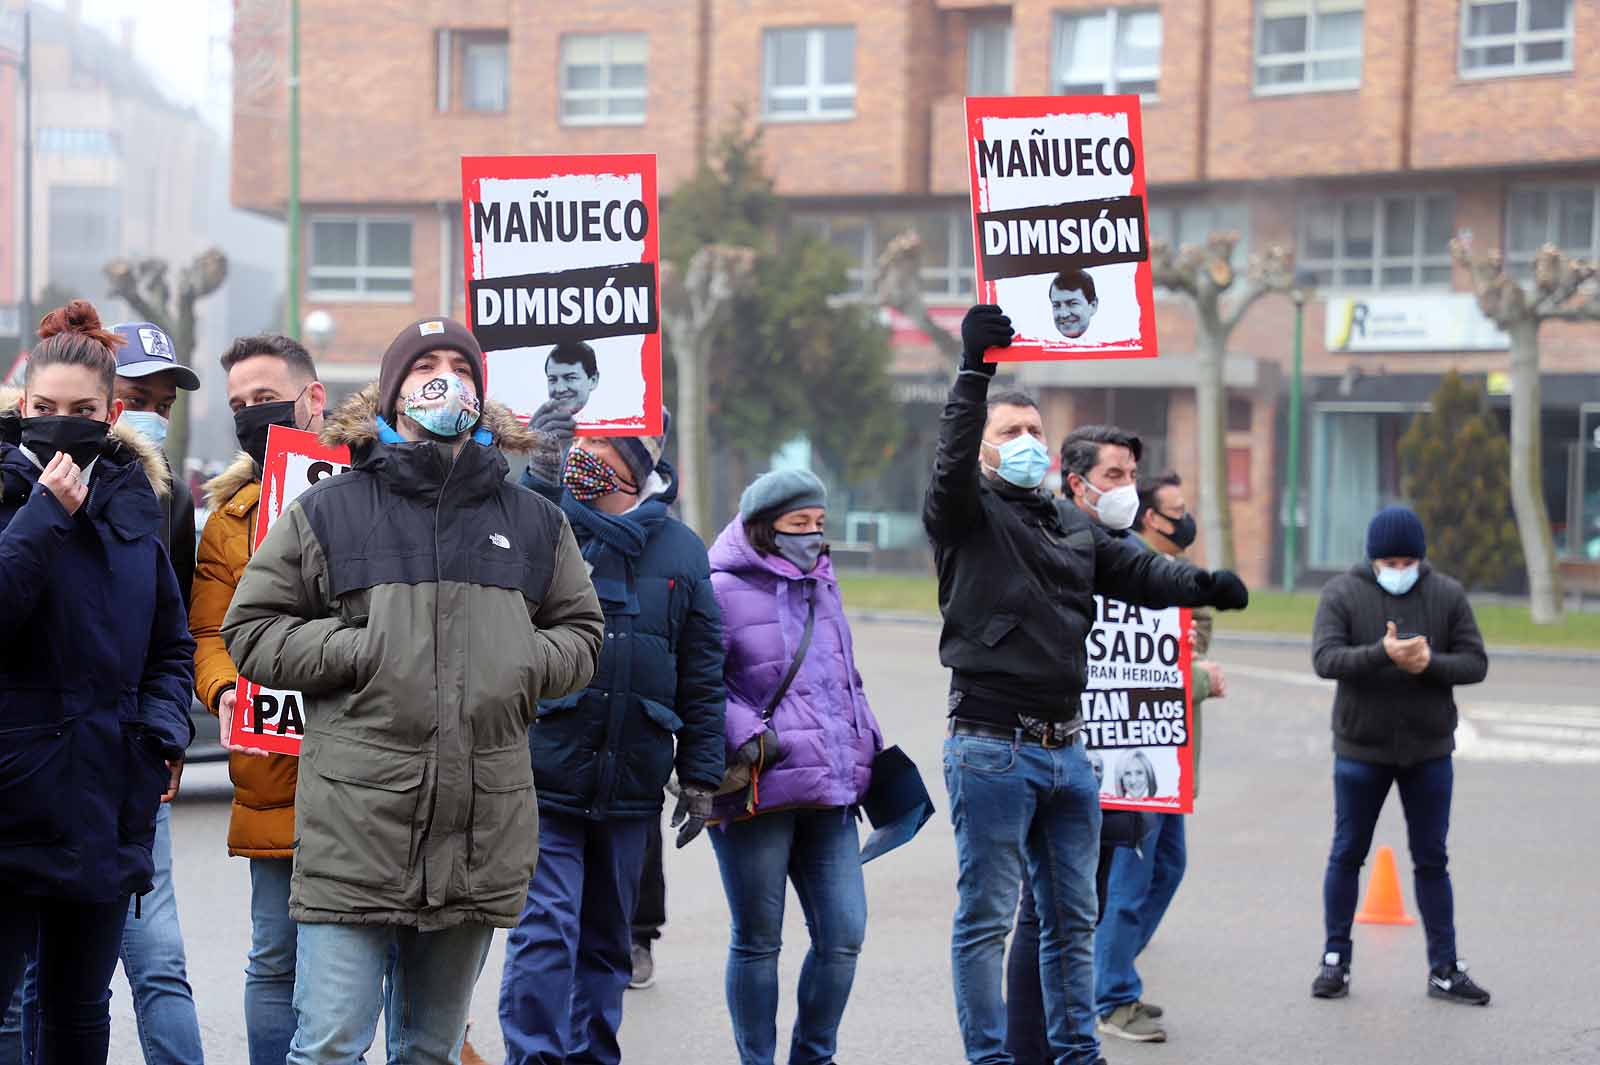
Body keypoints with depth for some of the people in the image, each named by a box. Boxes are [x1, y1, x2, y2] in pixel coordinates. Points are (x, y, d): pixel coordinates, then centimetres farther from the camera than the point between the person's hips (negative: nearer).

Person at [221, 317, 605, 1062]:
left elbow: (580, 635, 21)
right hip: (357, 830, -3)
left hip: (480, 835, 4)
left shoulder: (534, 523, 13)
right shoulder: (328, 512, 3)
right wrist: (361, 650, -10)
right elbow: (250, 631, 3)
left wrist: (526, 664, -1)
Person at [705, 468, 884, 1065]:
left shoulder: (821, 586, 18)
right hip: (756, 793, -6)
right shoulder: (721, 590, -6)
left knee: (843, 935, 3)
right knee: (757, 942, 3)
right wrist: (746, 736, -18)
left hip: (829, 793, 7)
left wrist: (869, 748, 26)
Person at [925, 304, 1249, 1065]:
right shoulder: (968, 516, -3)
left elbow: (1136, 571, 10)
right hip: (992, 750, -7)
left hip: (1065, 747, 7)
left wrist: (1201, 585, -10)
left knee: (1073, 916, 14)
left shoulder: (1072, 524, 17)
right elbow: (950, 465, -23)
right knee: (986, 917, -2)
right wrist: (974, 369, -34)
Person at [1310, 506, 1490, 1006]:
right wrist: (1382, 654, -35)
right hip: (1360, 749, -1)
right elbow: (1325, 658, -19)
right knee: (1347, 856, 8)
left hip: (1429, 750, 1)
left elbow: (1475, 662, -4)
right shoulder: (1342, 593, -7)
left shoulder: (1447, 594, -1)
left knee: (1432, 861, 8)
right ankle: (1335, 960, 19)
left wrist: (1430, 664, -24)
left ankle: (1444, 969, 14)